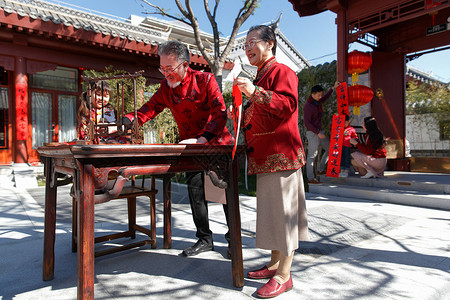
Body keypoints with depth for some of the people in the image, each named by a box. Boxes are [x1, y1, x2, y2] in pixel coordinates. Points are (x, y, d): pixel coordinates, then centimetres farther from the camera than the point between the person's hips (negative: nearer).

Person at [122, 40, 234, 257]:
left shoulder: (205, 80, -13)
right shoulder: (166, 86, 2)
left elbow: (220, 113, -19)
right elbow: (150, 108, 6)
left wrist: (201, 139, -31)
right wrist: (129, 120, -13)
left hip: (217, 144, -4)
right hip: (191, 149, 5)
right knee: (195, 193, 3)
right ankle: (205, 239, 19)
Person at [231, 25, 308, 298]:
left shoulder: (281, 71, -5)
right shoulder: (260, 77, 23)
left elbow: (287, 105, -21)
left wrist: (254, 93, -28)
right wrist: (242, 116, 15)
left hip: (280, 153, -10)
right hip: (266, 155, 10)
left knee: (282, 209, -5)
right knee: (271, 209, 13)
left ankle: (284, 275, 5)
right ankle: (275, 264, 25)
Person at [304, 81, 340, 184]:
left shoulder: (317, 101, 9)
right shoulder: (308, 106, -18)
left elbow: (325, 98, 34)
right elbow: (307, 122, -20)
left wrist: (333, 88, 28)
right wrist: (318, 133, -21)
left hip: (319, 132, 10)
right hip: (312, 133, -10)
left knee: (330, 148, 14)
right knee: (312, 155, -8)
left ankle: (321, 170, 21)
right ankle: (310, 178, -3)